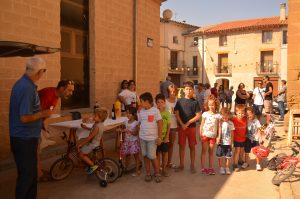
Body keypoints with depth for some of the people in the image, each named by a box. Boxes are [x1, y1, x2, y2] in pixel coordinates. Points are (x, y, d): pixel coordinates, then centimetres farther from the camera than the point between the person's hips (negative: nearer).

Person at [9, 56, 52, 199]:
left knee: (31, 173, 20)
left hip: (25, 137, 10)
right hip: (24, 139, -10)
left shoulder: (23, 83, 8)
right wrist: (43, 114, -12)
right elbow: (24, 117, -26)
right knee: (26, 175, 5)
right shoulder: (27, 88, -23)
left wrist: (40, 115, 15)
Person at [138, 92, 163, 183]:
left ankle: (157, 174, 17)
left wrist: (159, 137, -9)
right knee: (145, 156, 11)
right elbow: (139, 124, 12)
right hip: (142, 137, 5)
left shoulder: (155, 110, -8)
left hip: (152, 138, -5)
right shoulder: (141, 112, 6)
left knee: (152, 156, -3)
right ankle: (148, 174, 24)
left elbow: (160, 124, -7)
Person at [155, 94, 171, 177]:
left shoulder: (167, 113, -5)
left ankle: (164, 169, 24)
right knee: (158, 153, 9)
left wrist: (167, 136, -8)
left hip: (164, 136, 0)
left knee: (164, 152, 10)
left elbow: (169, 126, -3)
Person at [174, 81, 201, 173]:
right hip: (181, 127, 1)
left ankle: (192, 166, 20)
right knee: (182, 146, 8)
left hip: (192, 127, -1)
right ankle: (181, 165, 21)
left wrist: (188, 123, -12)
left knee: (192, 146, 8)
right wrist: (182, 124, -12)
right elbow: (177, 114, -1)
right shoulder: (180, 101, 1)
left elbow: (198, 116, -5)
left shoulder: (195, 102, -1)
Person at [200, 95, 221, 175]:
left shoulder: (218, 115, -2)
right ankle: (203, 168, 11)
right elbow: (202, 125, -1)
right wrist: (200, 134, -6)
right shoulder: (205, 114, -4)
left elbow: (218, 126, 2)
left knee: (211, 151, 12)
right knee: (204, 151, 6)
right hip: (205, 135, -1)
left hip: (213, 136, 1)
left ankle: (210, 167, 21)